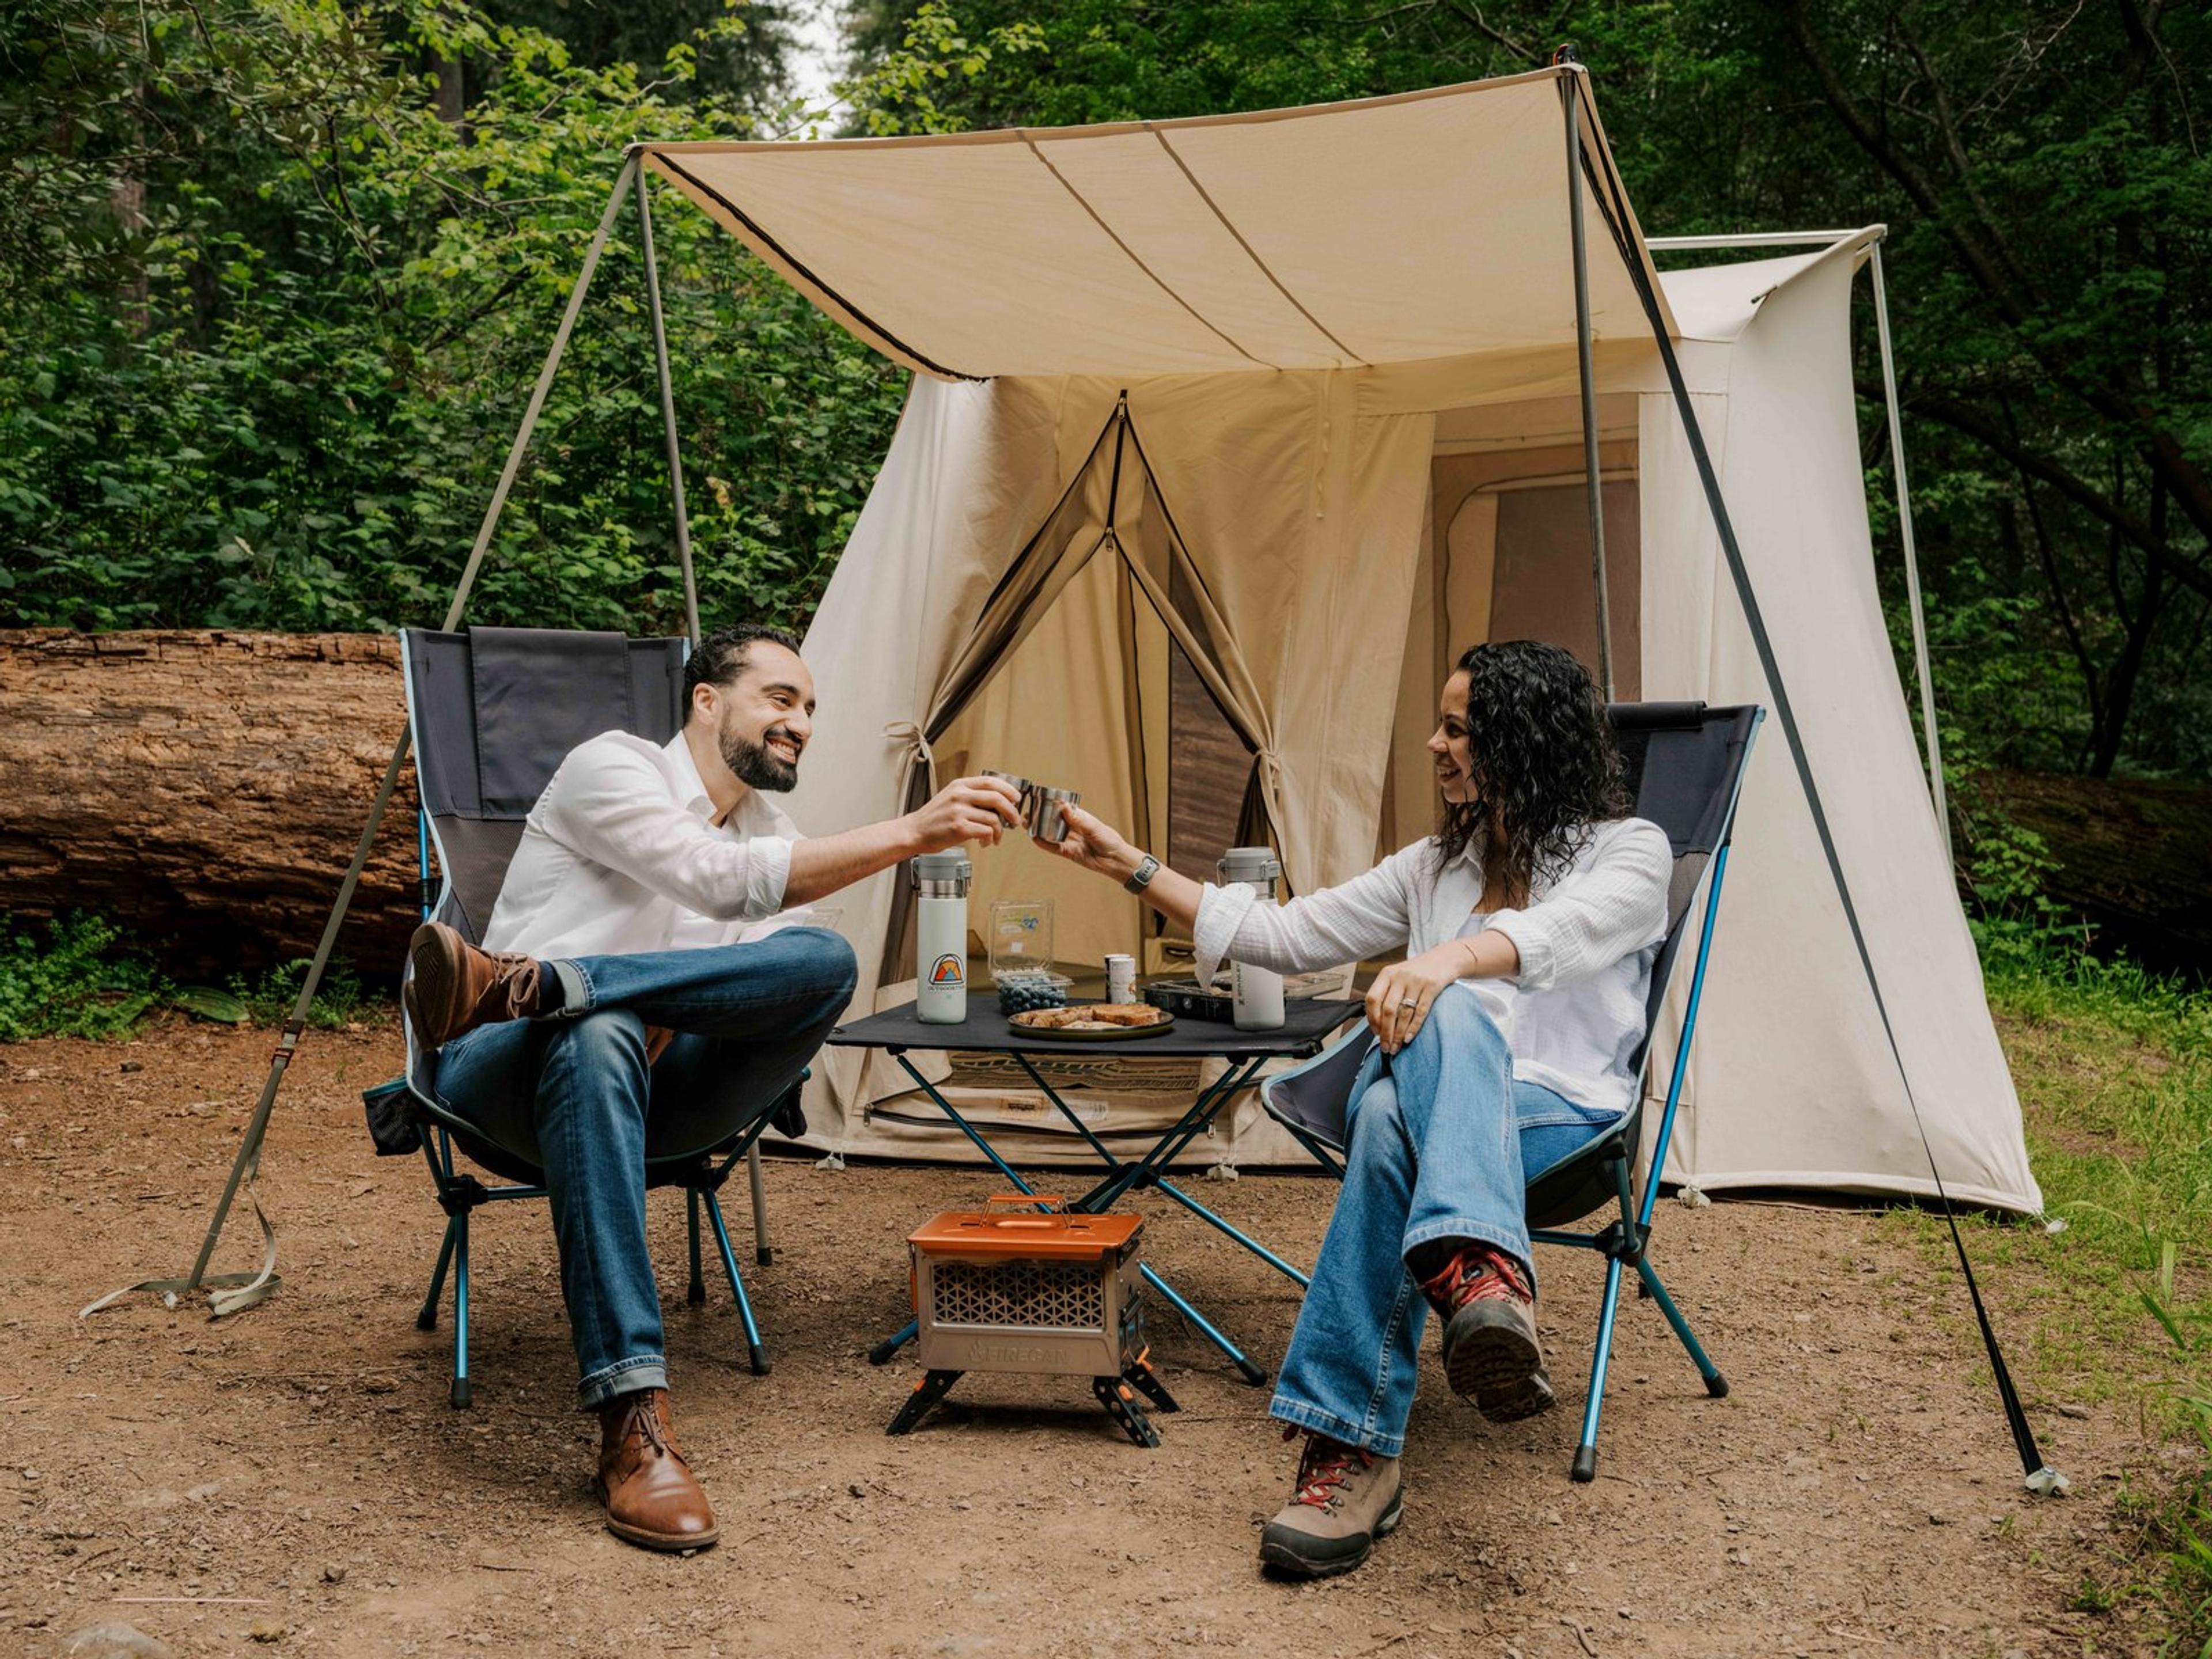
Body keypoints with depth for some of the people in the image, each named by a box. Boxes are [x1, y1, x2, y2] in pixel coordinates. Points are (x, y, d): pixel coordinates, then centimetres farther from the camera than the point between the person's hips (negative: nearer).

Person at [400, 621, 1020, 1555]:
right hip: (509, 1072, -4)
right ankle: (633, 1427, -48)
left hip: (649, 1089, 4)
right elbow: (721, 881, -25)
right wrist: (909, 834, -32)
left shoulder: (771, 831, 15)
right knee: (600, 1041, -45)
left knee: (824, 960, -23)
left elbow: (774, 1007, 4)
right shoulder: (612, 769, -5)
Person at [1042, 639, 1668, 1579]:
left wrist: (1452, 955, -38)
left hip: (1560, 1113, -4)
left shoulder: (1630, 850, 8)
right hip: (1429, 1097, 4)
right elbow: (1288, 938, 21)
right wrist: (1128, 865, 17)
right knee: (1390, 1120, -35)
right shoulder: (1435, 865, 24)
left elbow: (1563, 933, -16)